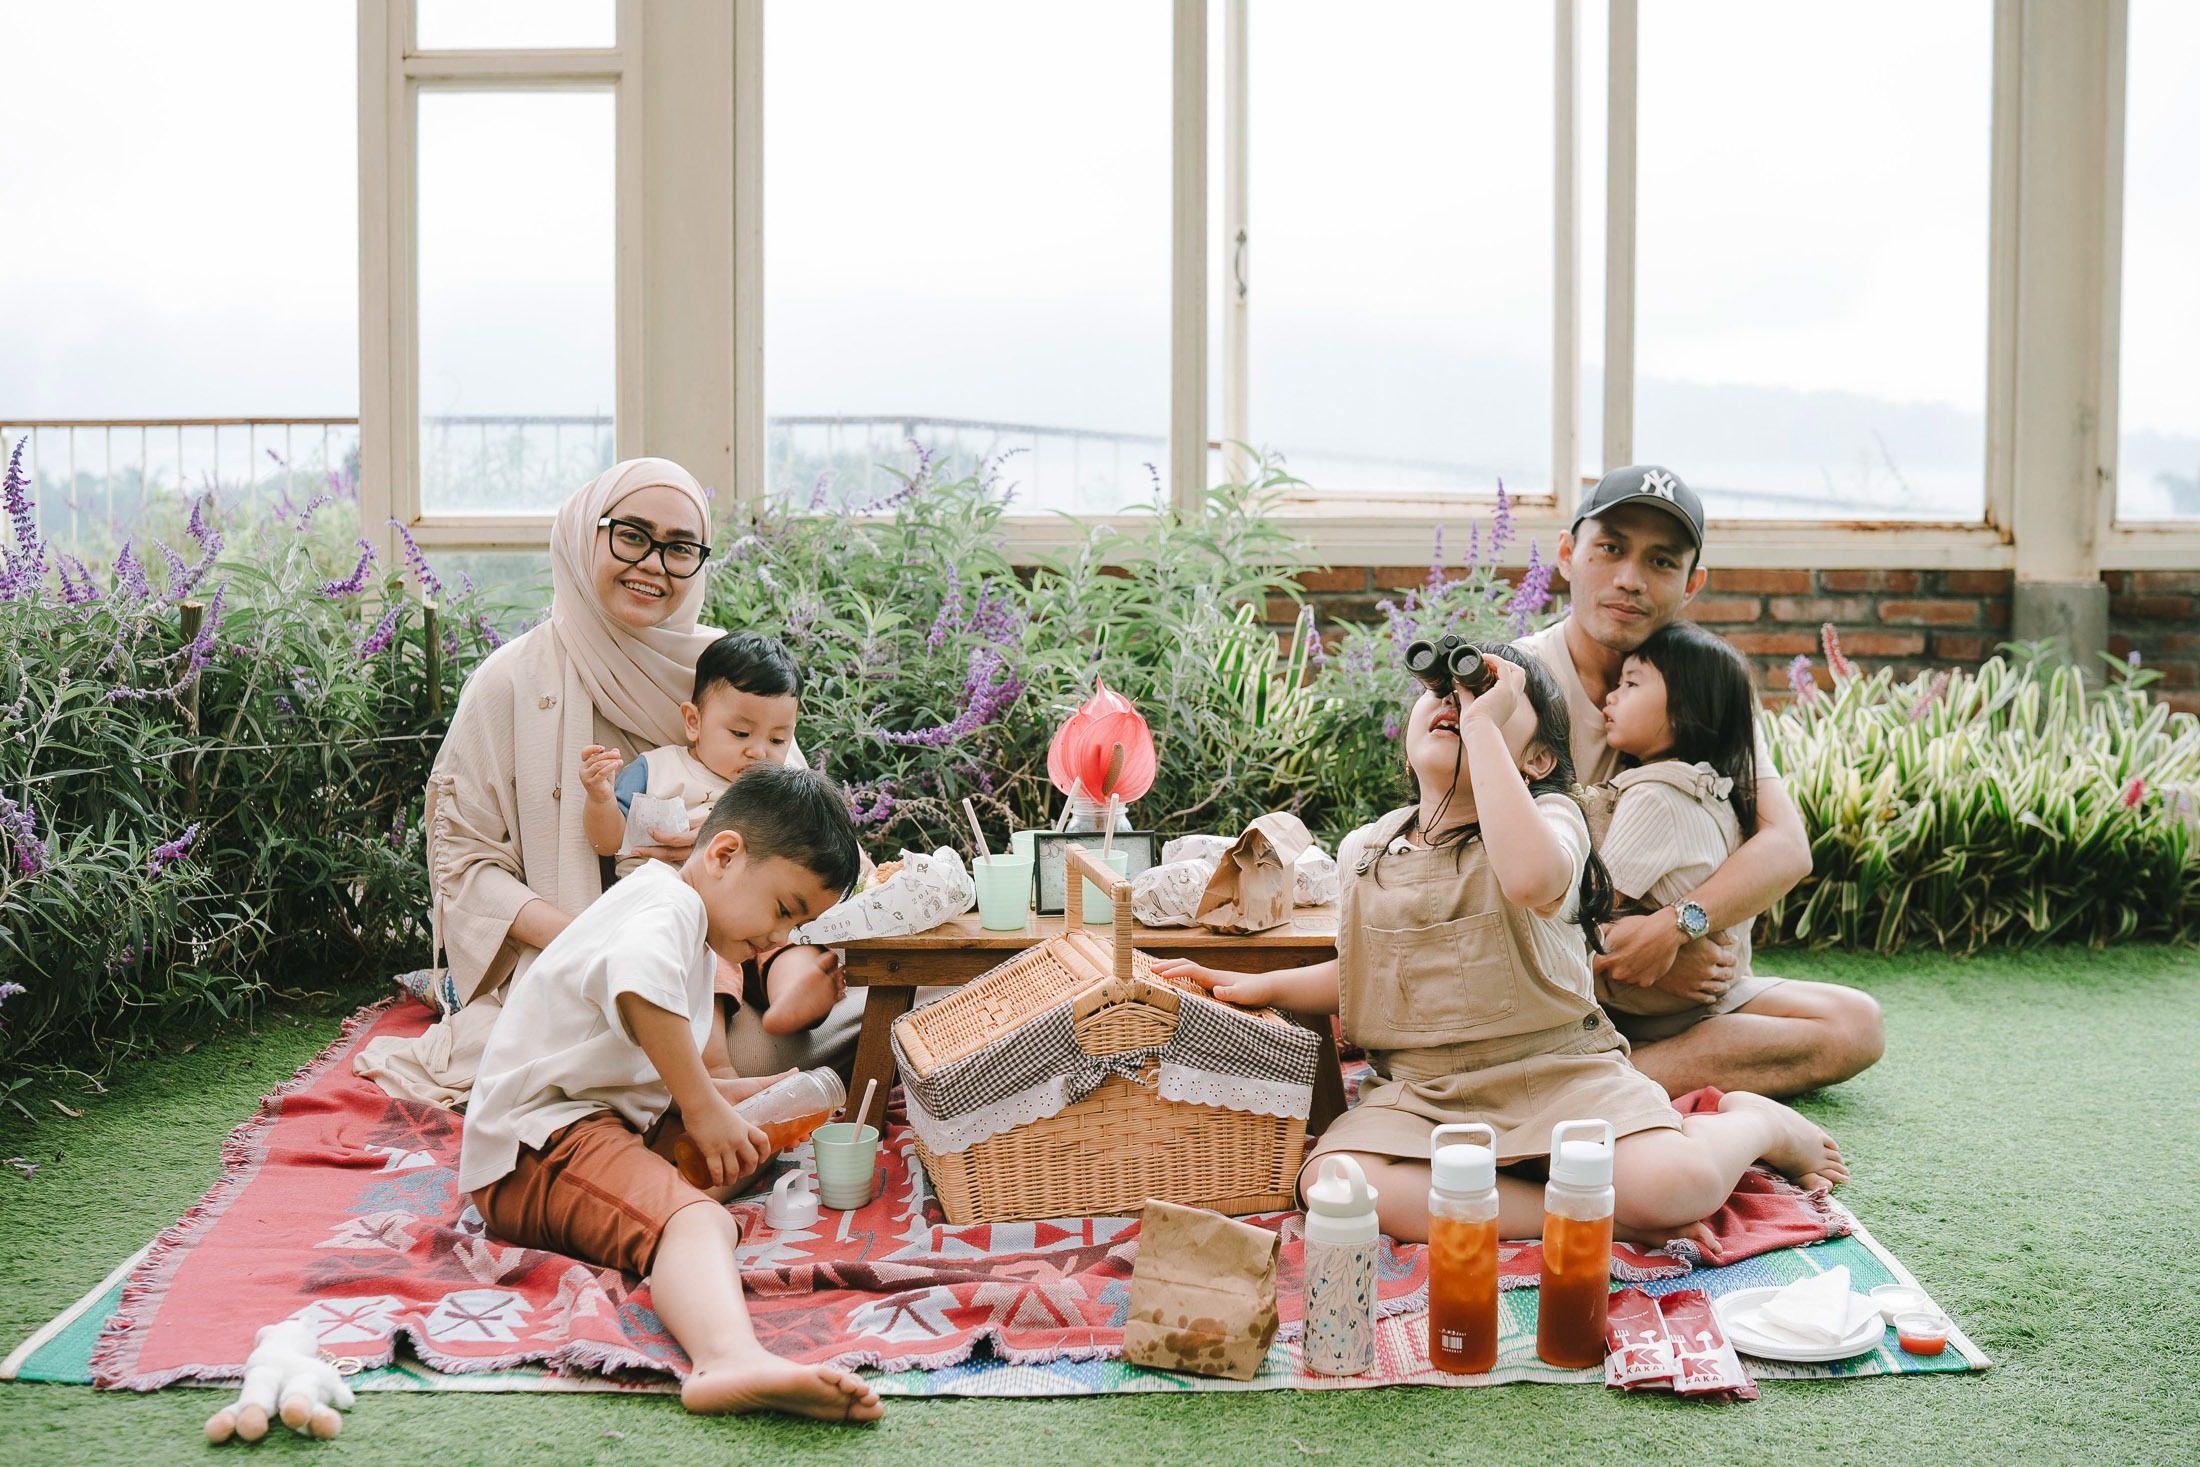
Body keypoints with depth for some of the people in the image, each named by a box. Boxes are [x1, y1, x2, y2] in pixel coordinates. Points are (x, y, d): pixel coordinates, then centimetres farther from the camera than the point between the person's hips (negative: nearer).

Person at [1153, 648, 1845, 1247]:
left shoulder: (1550, 817, -6)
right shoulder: (1367, 851, 10)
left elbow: (1531, 877, -33)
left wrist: (1483, 721, -27)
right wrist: (1264, 985, 7)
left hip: (1555, 1072, -4)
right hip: (1422, 1090, 4)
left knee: (1674, 1185, -31)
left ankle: (1751, 1123, 10)